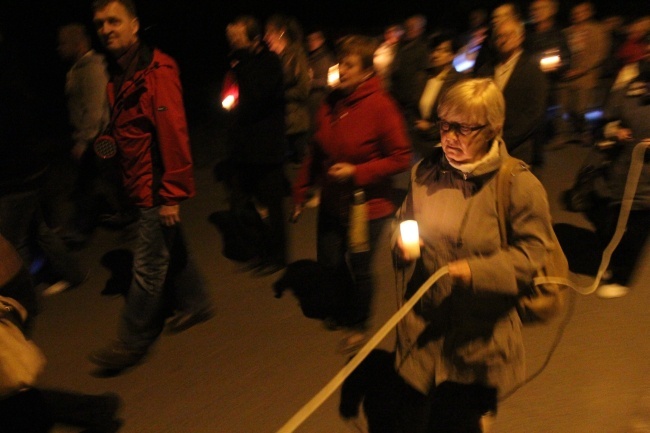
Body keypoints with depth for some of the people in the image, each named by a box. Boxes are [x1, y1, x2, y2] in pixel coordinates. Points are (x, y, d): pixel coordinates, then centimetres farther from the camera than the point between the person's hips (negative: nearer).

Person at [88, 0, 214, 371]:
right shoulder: (120, 75, 12)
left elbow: (174, 133, -22)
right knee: (172, 249, 21)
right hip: (142, 187, 9)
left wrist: (171, 194, -22)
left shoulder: (157, 71, -17)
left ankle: (133, 342, 13)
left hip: (157, 188, -9)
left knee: (147, 266, 1)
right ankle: (195, 303, 40)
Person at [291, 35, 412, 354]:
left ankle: (358, 325, 35)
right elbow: (317, 153, 6)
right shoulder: (331, 103, -1)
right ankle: (347, 307, 46)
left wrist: (356, 172, -22)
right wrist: (301, 191, 9)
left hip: (367, 206, -5)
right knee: (329, 263, 14)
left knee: (359, 267, 9)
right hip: (332, 203, 5)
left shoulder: (381, 106, -19)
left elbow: (401, 158, -17)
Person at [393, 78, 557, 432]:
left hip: (479, 339, -3)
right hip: (422, 327, 4)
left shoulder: (519, 184, -13)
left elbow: (531, 254, -13)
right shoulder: (425, 172, 1)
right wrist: (402, 245, -10)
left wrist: (475, 270, -26)